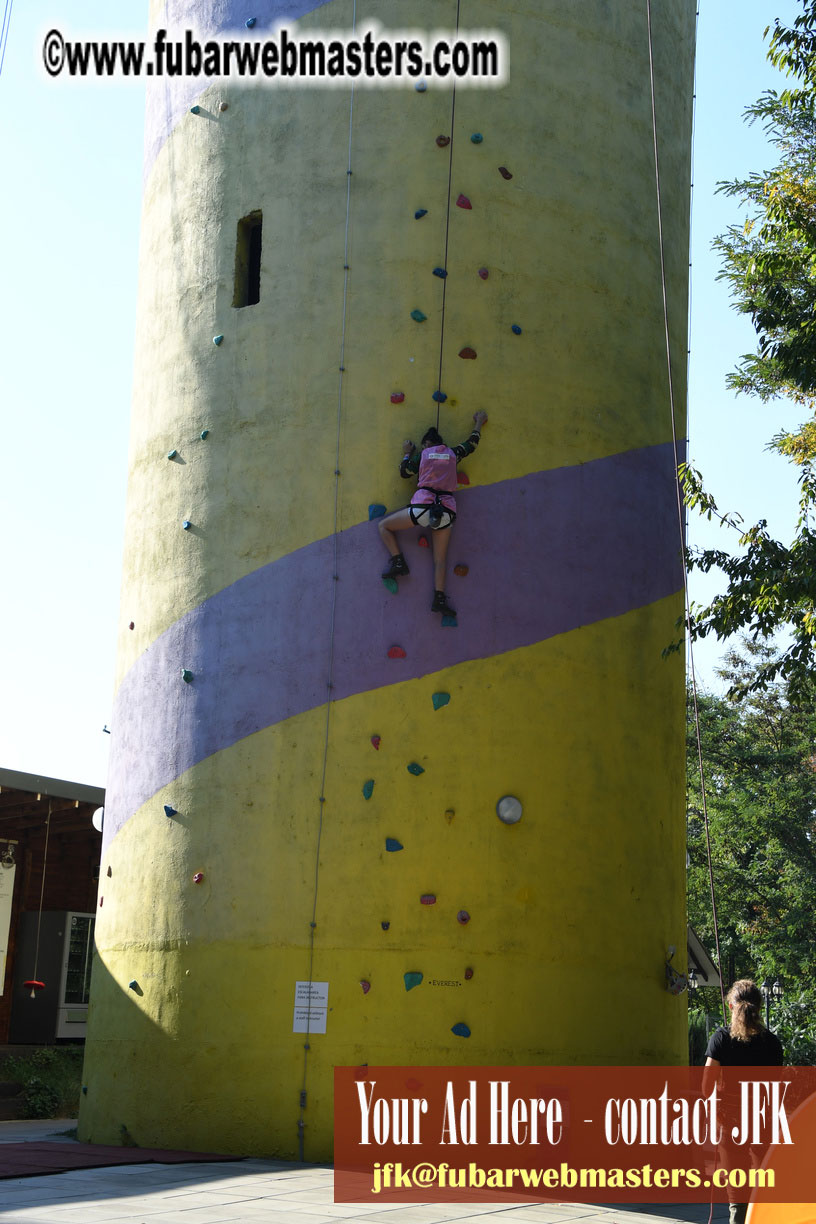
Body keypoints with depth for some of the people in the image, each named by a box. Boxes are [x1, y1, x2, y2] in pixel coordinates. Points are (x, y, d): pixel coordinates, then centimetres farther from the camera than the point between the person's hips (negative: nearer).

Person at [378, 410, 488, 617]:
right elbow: (472, 443, 33)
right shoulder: (452, 453, 15)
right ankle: (439, 598, -7)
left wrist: (407, 453, 31)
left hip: (422, 507, -3)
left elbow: (404, 473, 17)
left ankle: (398, 562, 0)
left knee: (384, 526, 16)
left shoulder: (422, 454, 7)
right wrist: (478, 423, 49)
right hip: (446, 511, 3)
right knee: (440, 559, 7)